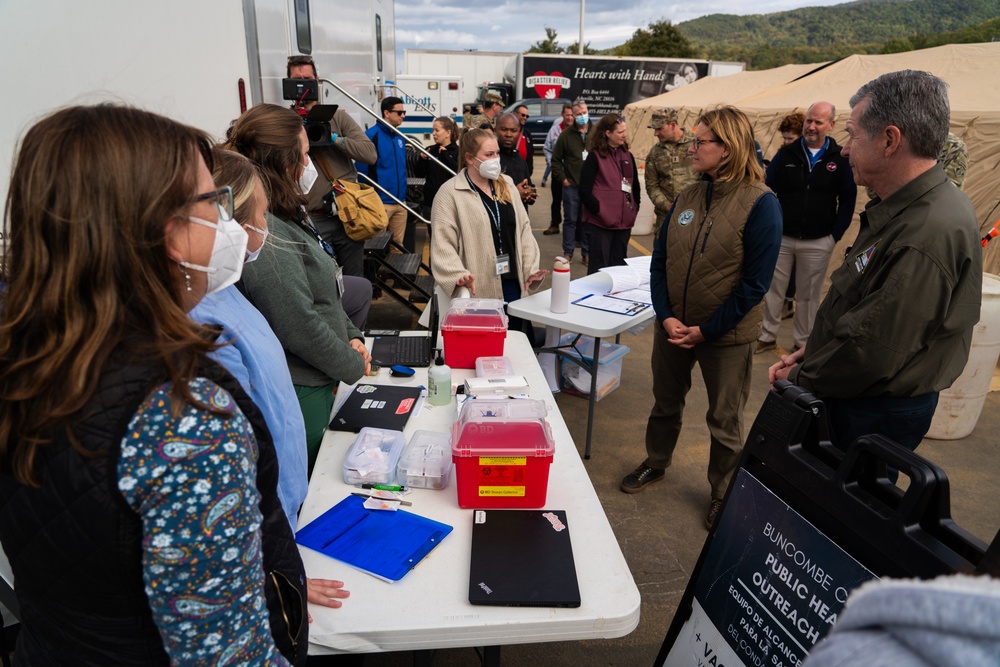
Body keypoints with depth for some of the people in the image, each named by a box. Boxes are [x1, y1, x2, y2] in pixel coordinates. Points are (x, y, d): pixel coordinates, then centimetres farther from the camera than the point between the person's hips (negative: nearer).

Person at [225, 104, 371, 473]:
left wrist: (352, 336, 6)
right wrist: (354, 366, -12)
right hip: (297, 394, -9)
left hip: (315, 384, 9)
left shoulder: (286, 217, 6)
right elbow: (300, 327, -26)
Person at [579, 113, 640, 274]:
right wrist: (599, 211, -14)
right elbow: (584, 191, -9)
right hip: (601, 222, -6)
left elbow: (635, 185, 19)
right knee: (599, 267, -1)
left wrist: (634, 209, 8)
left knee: (619, 265, 12)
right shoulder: (595, 157, -5)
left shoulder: (627, 156, 12)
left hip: (624, 222, 6)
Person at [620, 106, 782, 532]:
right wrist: (666, 316, -9)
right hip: (672, 327, 5)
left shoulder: (760, 203, -14)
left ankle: (723, 493, 33)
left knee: (724, 420, 12)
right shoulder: (687, 197, 2)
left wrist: (706, 330, -16)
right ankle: (656, 463, 44)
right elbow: (659, 259, 3)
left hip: (726, 335, -5)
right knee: (665, 402, 21)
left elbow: (755, 282, -16)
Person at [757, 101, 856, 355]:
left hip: (818, 243, -1)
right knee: (773, 290, 8)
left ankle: (801, 342, 23)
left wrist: (835, 234, -4)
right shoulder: (786, 154, 0)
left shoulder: (840, 159, -2)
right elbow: (767, 190, 3)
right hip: (781, 238, 1)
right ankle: (768, 336, 23)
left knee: (808, 295, 9)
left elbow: (848, 200, 2)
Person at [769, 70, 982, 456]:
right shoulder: (903, 209, 6)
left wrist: (798, 378, -13)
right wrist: (810, 352, 6)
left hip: (874, 415, -9)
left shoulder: (926, 236, -29)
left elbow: (870, 352, -28)